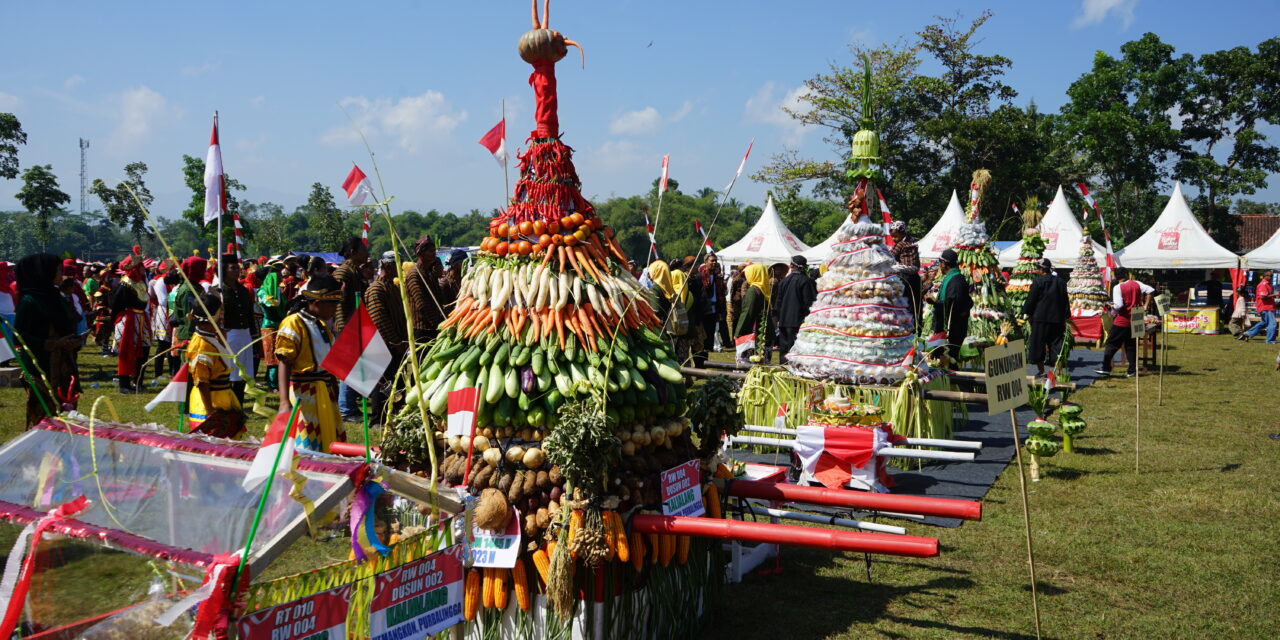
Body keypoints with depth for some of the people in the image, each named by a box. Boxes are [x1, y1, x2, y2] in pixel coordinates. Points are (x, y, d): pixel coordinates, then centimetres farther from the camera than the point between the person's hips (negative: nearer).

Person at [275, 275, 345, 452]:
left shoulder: (324, 325, 15)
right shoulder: (294, 324, -12)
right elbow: (284, 364, -19)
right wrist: (284, 401, -28)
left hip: (325, 393, 9)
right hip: (303, 393, -9)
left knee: (331, 444, 13)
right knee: (307, 448, -10)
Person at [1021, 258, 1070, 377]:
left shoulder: (1038, 281, -8)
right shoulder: (1061, 282, 8)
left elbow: (1031, 299, -7)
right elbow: (1065, 301, 13)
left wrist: (1026, 313, 5)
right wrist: (1064, 319, 19)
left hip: (1040, 318, -5)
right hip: (1057, 319, 5)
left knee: (1038, 344, 3)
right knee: (1056, 344, 7)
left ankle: (1041, 370, 4)